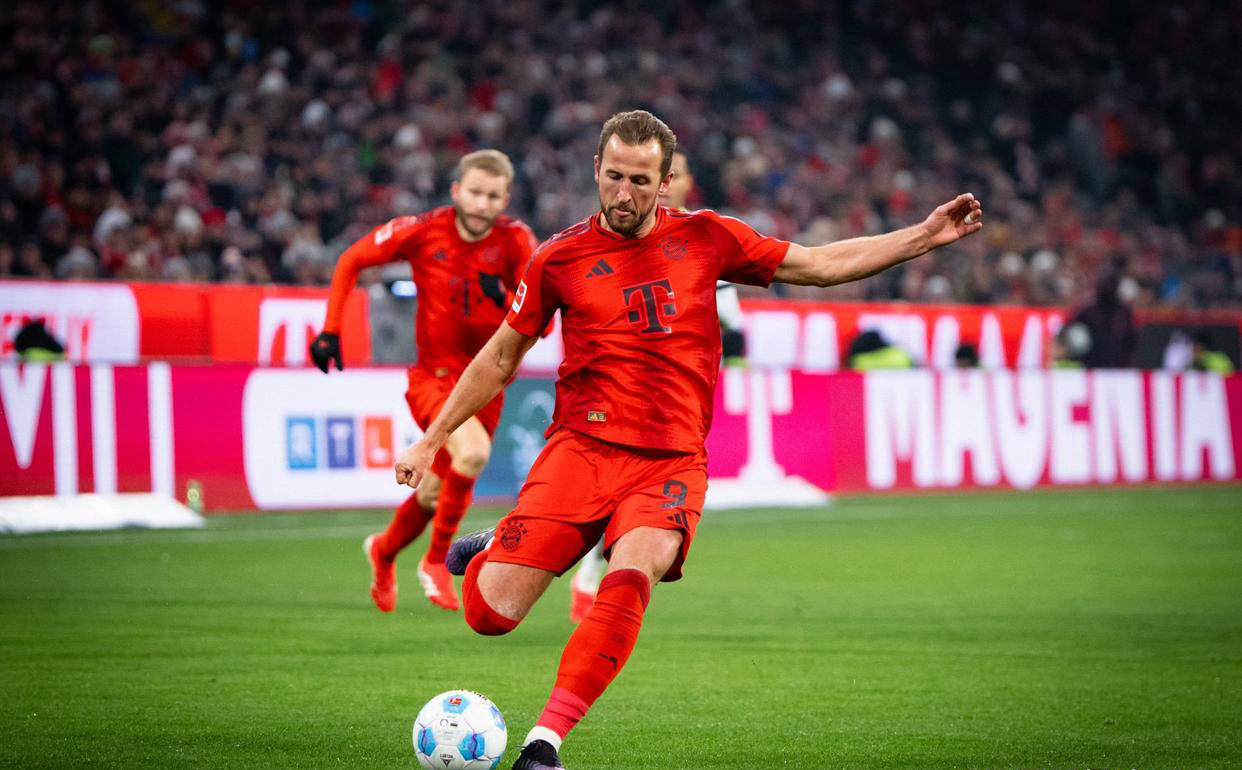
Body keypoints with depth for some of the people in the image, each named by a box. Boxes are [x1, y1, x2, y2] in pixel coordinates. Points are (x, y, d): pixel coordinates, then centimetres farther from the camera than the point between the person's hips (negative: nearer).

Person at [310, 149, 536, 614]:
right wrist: (330, 330, -2)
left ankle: (385, 550, 40)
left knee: (438, 495, 9)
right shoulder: (422, 232, -12)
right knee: (473, 451, -29)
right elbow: (352, 261, 2)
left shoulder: (515, 241, -11)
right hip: (433, 378, -3)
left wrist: (505, 297, -37)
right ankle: (436, 560, -10)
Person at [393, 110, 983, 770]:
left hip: (671, 464, 0)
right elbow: (500, 358, 17)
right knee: (490, 614, -13)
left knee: (631, 575, -32)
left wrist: (926, 235, 11)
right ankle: (493, 553, 25)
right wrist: (430, 441, 18)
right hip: (581, 447, 0)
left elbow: (822, 265, 16)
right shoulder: (560, 258, 5)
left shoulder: (706, 238, 7)